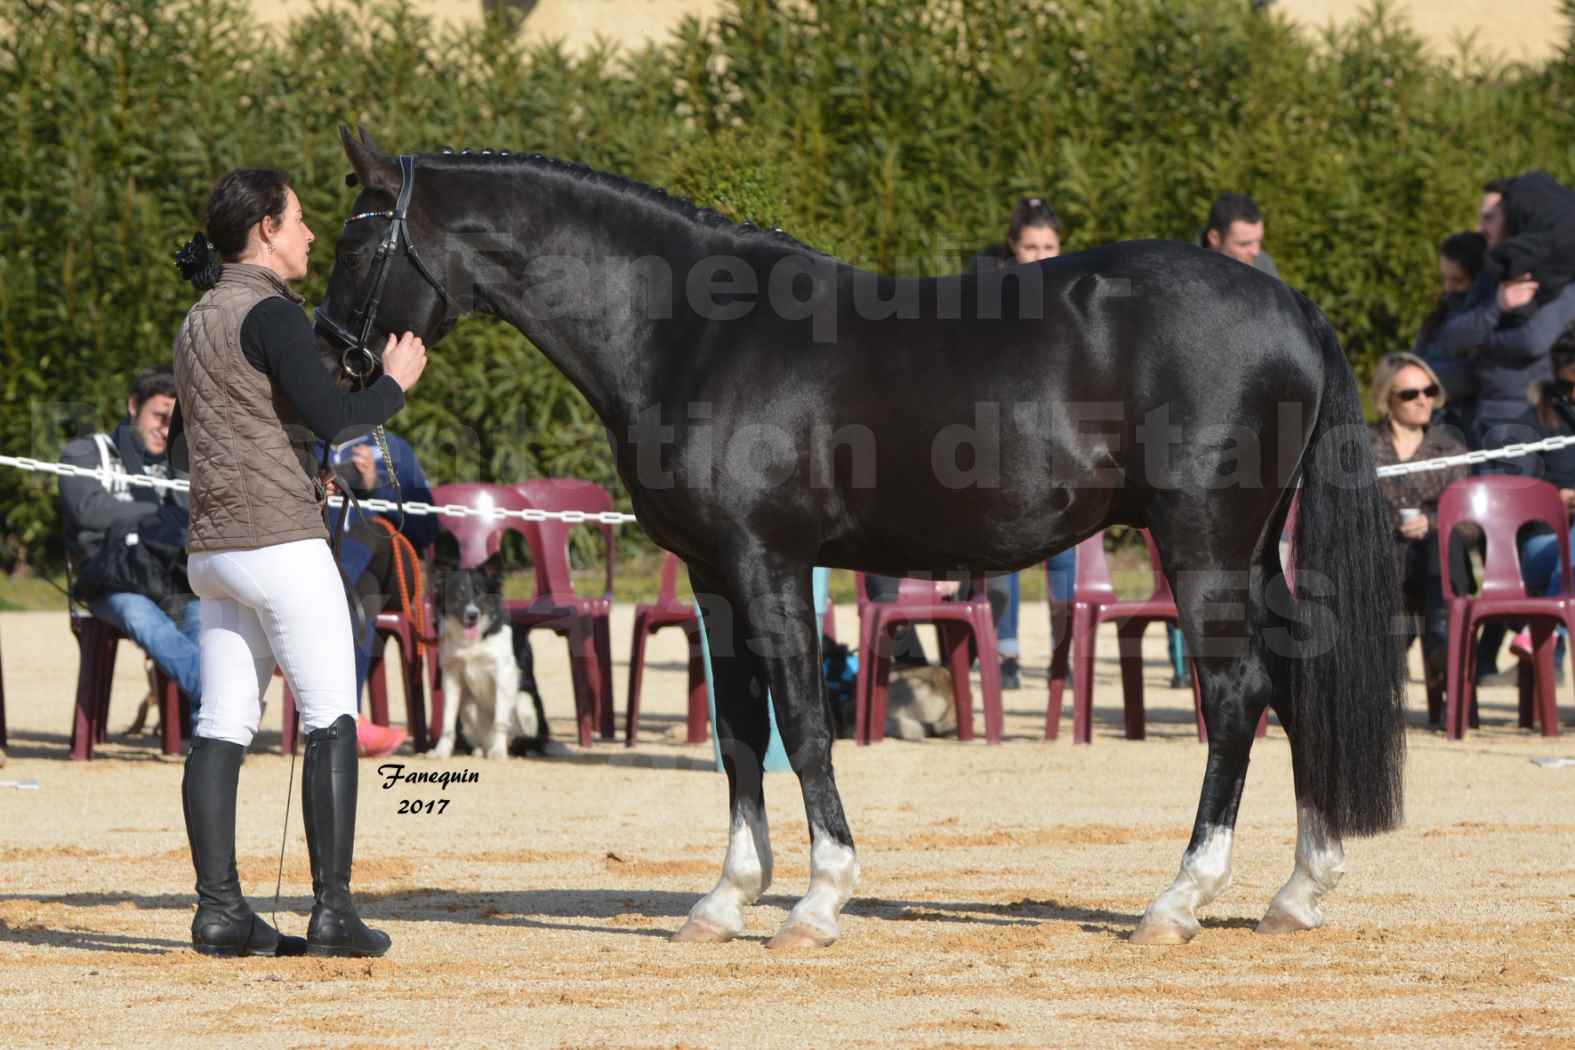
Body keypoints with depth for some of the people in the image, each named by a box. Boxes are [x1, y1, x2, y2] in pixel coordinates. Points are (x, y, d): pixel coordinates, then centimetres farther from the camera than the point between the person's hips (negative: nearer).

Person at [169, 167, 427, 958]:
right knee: (331, 721, -3)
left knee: (222, 728, 5)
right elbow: (332, 418, -19)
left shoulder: (197, 323, 15)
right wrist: (393, 385, -2)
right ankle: (332, 909, -6)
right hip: (282, 545, -8)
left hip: (213, 550, 8)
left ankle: (218, 908, 3)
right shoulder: (270, 314, -12)